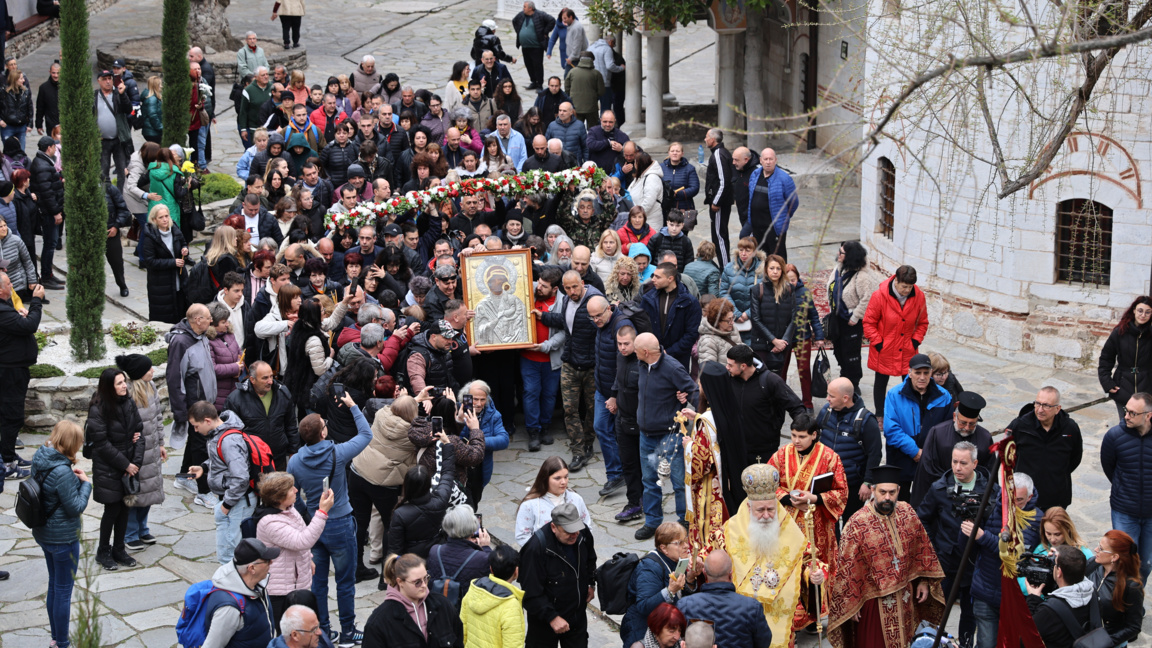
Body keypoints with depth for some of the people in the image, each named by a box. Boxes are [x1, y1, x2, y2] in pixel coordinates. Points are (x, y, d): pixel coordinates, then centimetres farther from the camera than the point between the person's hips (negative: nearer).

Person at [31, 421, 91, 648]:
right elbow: (75, 507, -23)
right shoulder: (62, 471, -29)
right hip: (63, 538, -9)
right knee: (63, 591, 6)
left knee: (54, 584, 23)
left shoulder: (39, 459, -3)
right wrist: (86, 483, -11)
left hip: (43, 533, 9)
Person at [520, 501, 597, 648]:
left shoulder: (583, 533, -9)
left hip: (578, 615, 5)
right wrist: (552, 617, -26)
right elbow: (531, 593, -25)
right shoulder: (536, 547, -28)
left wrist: (591, 584, 17)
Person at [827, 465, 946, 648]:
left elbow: (922, 548, 9)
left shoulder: (907, 513, -4)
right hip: (874, 601, -5)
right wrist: (851, 604, -10)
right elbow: (846, 569, -14)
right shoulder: (857, 524, -19)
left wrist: (924, 581, 7)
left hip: (905, 597, 5)